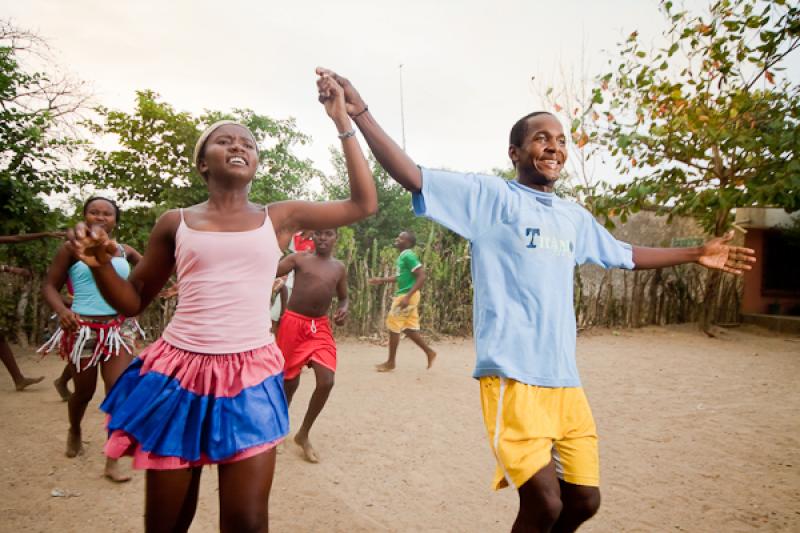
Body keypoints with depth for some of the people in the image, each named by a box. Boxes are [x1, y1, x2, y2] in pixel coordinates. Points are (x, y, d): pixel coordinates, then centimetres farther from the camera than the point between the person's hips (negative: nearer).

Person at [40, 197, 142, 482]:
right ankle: (74, 432, 48)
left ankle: (112, 463, 0)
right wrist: (62, 310, -23)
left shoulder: (125, 252, 7)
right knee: (85, 391, 13)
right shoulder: (72, 248, -2)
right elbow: (49, 285, -3)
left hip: (116, 329, 2)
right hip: (83, 329, -2)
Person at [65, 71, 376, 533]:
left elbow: (364, 204, 3)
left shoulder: (281, 217, 6)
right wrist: (100, 263, -8)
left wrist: (342, 120, 1)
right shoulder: (176, 223, 6)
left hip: (251, 378, 0)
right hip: (179, 372, 1)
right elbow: (133, 302, 13)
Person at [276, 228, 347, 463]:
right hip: (293, 323, -3)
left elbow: (343, 297, 18)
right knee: (290, 381, 8)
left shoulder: (339, 267, 9)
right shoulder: (298, 259, -1)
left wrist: (343, 310, -3)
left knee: (326, 381, -9)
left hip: (320, 327, 3)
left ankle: (303, 435, 13)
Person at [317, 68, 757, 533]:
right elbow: (412, 176, -12)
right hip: (512, 375, -7)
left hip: (565, 378, 7)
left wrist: (695, 254, 34)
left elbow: (626, 255, 33)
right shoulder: (490, 196, -2)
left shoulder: (575, 216, 18)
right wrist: (359, 113, -21)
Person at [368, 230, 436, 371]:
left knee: (393, 326, -2)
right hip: (404, 294, 10)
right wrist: (381, 280, 22)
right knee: (409, 328, 13)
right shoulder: (403, 256, 14)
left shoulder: (408, 256, -16)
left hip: (407, 295, -10)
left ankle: (390, 362, 8)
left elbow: (421, 277, -22)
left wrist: (407, 296, -27)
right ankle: (429, 352, 20)